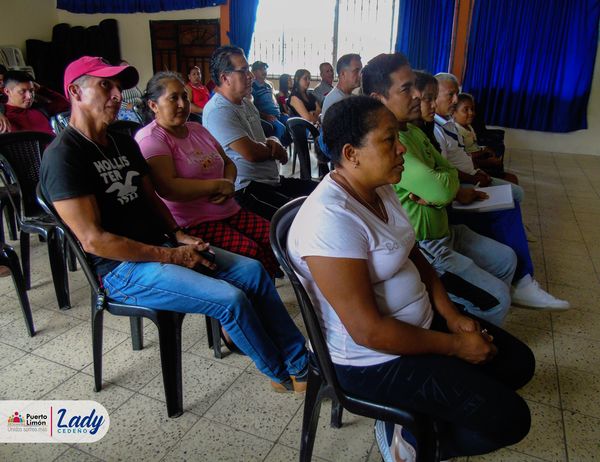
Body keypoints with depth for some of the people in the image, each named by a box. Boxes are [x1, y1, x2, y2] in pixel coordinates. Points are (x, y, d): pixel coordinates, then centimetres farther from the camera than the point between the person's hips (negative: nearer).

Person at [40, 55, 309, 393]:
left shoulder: (124, 142, 13)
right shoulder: (64, 156, -13)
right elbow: (93, 240, -19)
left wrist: (179, 236, -1)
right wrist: (171, 256, -18)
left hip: (162, 246, 8)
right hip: (122, 268, -8)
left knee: (253, 270, -5)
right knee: (231, 298, -22)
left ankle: (301, 360, 4)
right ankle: (285, 376, 3)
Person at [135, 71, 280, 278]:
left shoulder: (197, 129, 17)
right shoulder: (151, 138, -8)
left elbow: (228, 163, 21)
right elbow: (167, 188, -22)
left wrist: (229, 184, -4)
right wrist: (218, 185, -15)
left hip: (229, 212, 8)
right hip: (191, 223, -7)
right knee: (252, 252, -26)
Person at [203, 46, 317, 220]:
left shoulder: (245, 103, 18)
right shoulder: (218, 111, -14)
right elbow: (251, 153, -22)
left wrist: (272, 141, 0)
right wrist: (275, 151, 0)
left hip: (272, 179, 10)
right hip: (246, 188, -10)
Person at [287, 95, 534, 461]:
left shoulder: (381, 188, -1)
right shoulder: (331, 219, -30)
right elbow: (368, 331, -28)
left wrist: (452, 316, -2)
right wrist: (454, 346, -16)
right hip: (373, 357, -9)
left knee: (518, 363, 13)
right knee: (509, 418, -8)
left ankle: (417, 418, 14)